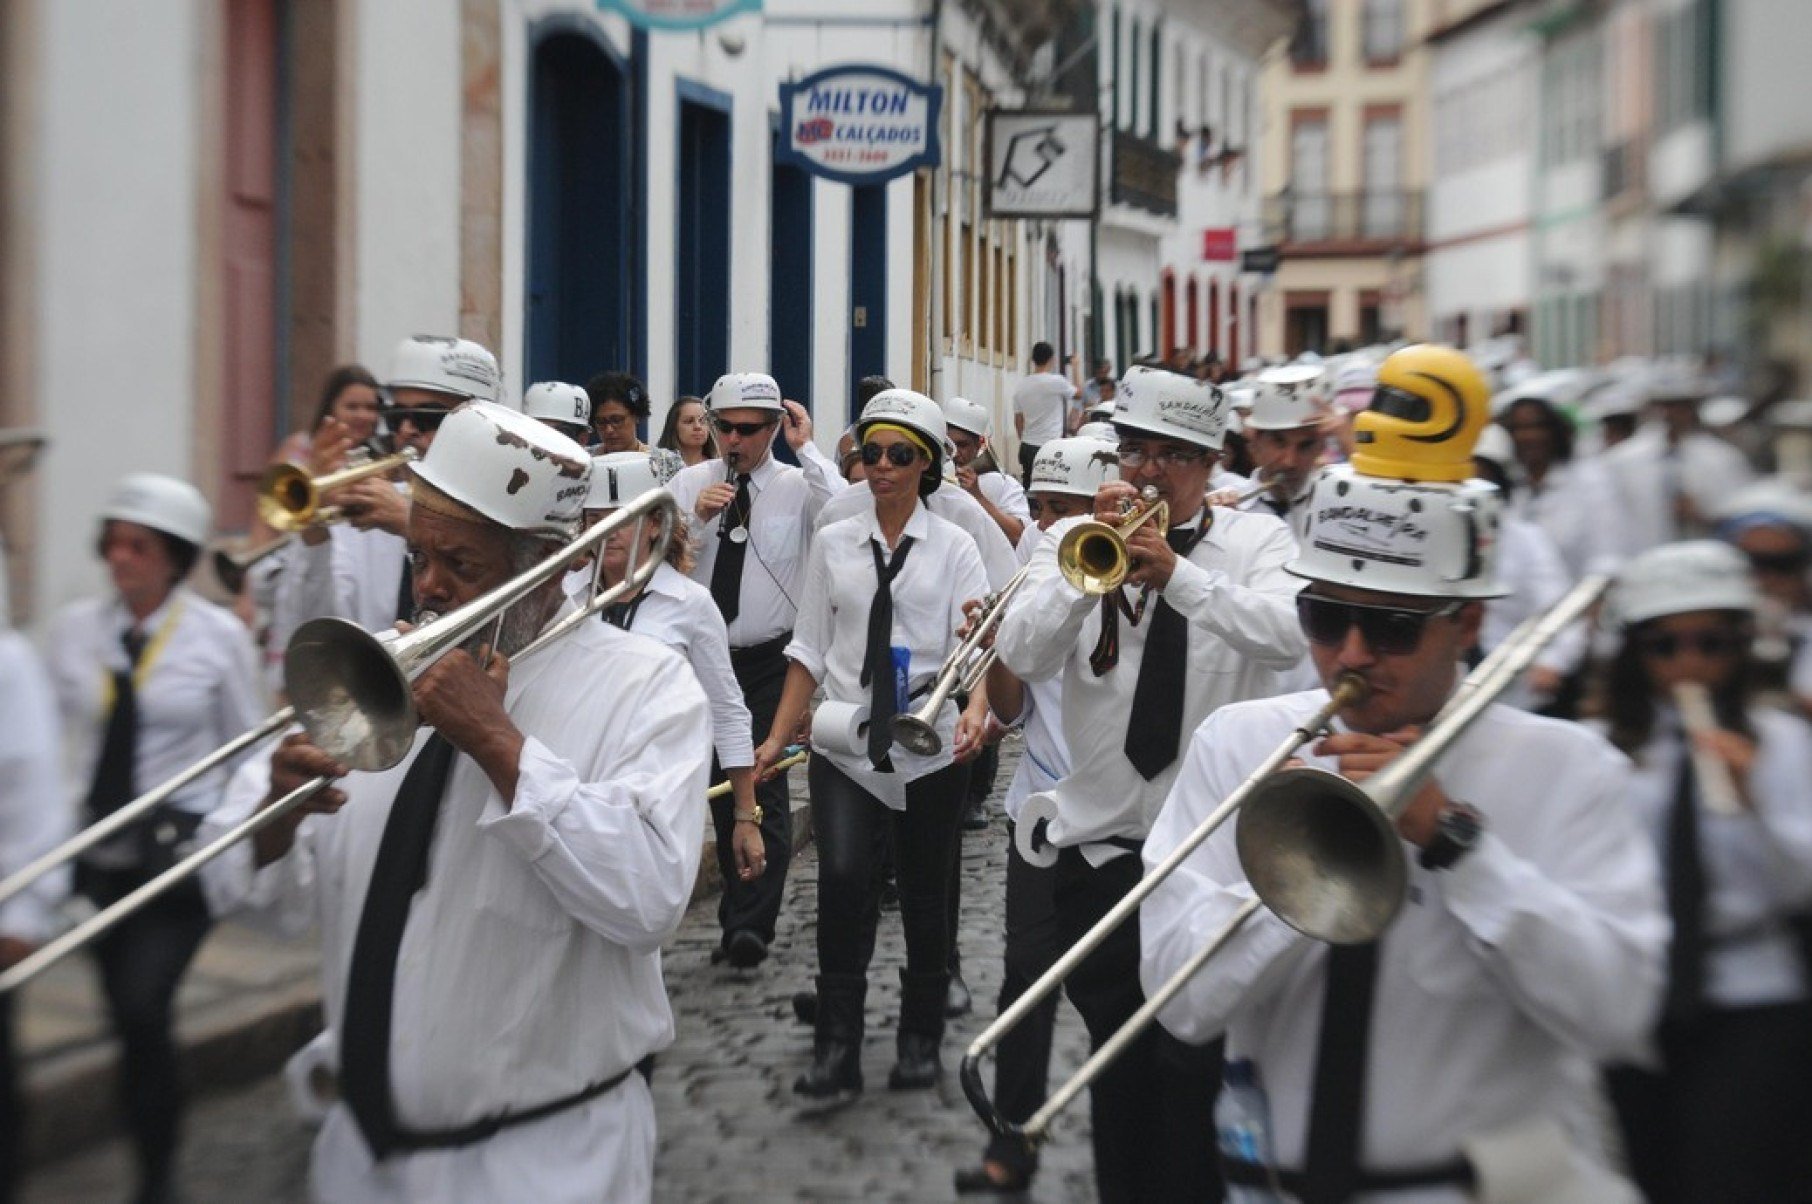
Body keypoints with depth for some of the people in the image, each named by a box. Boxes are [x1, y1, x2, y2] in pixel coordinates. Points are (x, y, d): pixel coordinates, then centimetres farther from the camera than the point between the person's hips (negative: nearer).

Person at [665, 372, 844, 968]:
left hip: (770, 662, -3)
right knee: (720, 786, 13)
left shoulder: (798, 486, -3)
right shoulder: (688, 483, 4)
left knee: (764, 787, -11)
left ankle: (750, 926, -8)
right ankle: (742, 912, 28)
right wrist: (695, 519, -16)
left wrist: (807, 448, -17)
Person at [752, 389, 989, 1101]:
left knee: (925, 896, 9)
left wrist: (974, 713, -27)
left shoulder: (953, 547, 3)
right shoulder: (834, 543, 8)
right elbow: (810, 649, 8)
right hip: (846, 747, 1)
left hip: (929, 748, 0)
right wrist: (777, 737, 2)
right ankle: (836, 1048, -9)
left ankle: (920, 1041, 28)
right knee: (843, 876, -20)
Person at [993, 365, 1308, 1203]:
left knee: (1197, 1065, 2)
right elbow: (1022, 655, -10)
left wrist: (1177, 574, -28)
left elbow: (1289, 637, -18)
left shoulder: (1256, 540, 1)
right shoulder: (1073, 538, 4)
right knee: (1119, 1059, 13)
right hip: (1100, 842, 2)